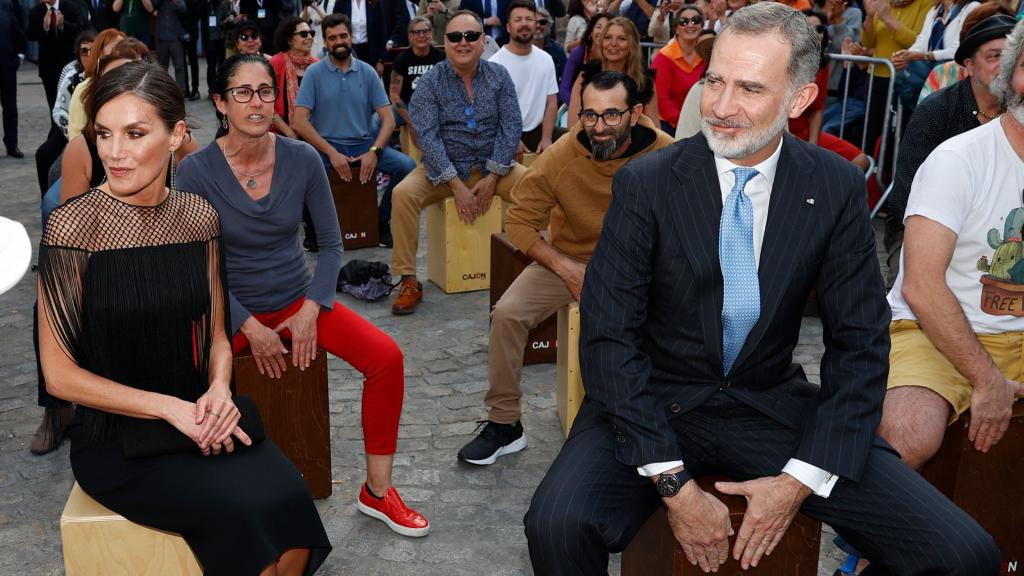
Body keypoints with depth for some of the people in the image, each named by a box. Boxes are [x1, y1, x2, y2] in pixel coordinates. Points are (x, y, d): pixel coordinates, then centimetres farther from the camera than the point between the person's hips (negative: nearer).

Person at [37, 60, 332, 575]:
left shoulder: (198, 215, 2)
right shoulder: (72, 227, -12)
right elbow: (60, 374, -9)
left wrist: (219, 389, -10)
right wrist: (169, 408, -16)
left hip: (197, 416, 4)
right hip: (114, 436, -4)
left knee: (287, 498, -22)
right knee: (243, 508, -27)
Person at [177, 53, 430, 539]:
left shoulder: (302, 159, -7)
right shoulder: (197, 170, -12)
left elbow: (331, 243, 1)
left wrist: (311, 308, -11)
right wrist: (249, 327, -15)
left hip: (298, 299, 2)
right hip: (231, 308, -2)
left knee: (387, 357, -17)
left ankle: (377, 492, 0)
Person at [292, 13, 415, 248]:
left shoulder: (367, 72, 6)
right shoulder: (314, 73, 0)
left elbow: (388, 119, 2)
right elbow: (299, 122, -8)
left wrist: (374, 151, -16)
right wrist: (332, 153, -18)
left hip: (364, 144, 2)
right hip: (326, 146, -2)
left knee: (407, 166, -22)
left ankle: (381, 220, 4)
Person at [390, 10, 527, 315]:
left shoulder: (499, 76, 1)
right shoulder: (430, 82, -5)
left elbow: (511, 126, -3)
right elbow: (427, 135, -13)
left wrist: (493, 177, -13)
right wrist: (457, 186, -20)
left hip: (491, 164, 1)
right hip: (442, 167, -1)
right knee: (403, 194, -28)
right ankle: (408, 281, -18)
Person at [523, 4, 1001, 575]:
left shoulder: (838, 188, -4)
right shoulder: (645, 183, -10)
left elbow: (860, 342, 0)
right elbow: (609, 336, -12)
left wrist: (801, 480, -11)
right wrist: (674, 485, -18)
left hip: (773, 407, 2)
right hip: (656, 402, -1)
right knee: (558, 525, -31)